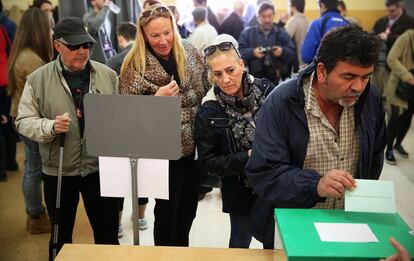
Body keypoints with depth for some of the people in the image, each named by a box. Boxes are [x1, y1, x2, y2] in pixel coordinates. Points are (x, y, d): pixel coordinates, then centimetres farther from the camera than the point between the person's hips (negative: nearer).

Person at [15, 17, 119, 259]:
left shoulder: (108, 75, 1)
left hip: (100, 168, 1)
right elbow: (24, 121, -1)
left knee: (108, 233, 12)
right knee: (61, 235, 17)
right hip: (58, 171, 0)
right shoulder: (38, 79, -4)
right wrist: (51, 127, -21)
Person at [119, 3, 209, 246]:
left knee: (188, 210, 21)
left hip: (196, 147, 5)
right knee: (167, 213, 10)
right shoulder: (135, 66, -14)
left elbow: (208, 92, 9)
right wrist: (156, 100, -26)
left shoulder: (191, 53, -2)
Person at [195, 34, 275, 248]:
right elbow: (208, 162, -10)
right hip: (241, 192, -1)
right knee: (241, 241, 18)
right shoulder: (208, 114, -13)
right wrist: (247, 157, -20)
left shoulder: (266, 90, -11)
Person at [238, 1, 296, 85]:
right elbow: (239, 52, -2)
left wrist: (283, 52, -15)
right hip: (254, 79, -1)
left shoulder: (282, 33, 11)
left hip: (276, 80, 1)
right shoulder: (247, 33, 8)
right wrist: (252, 52, -19)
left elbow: (293, 54, 6)